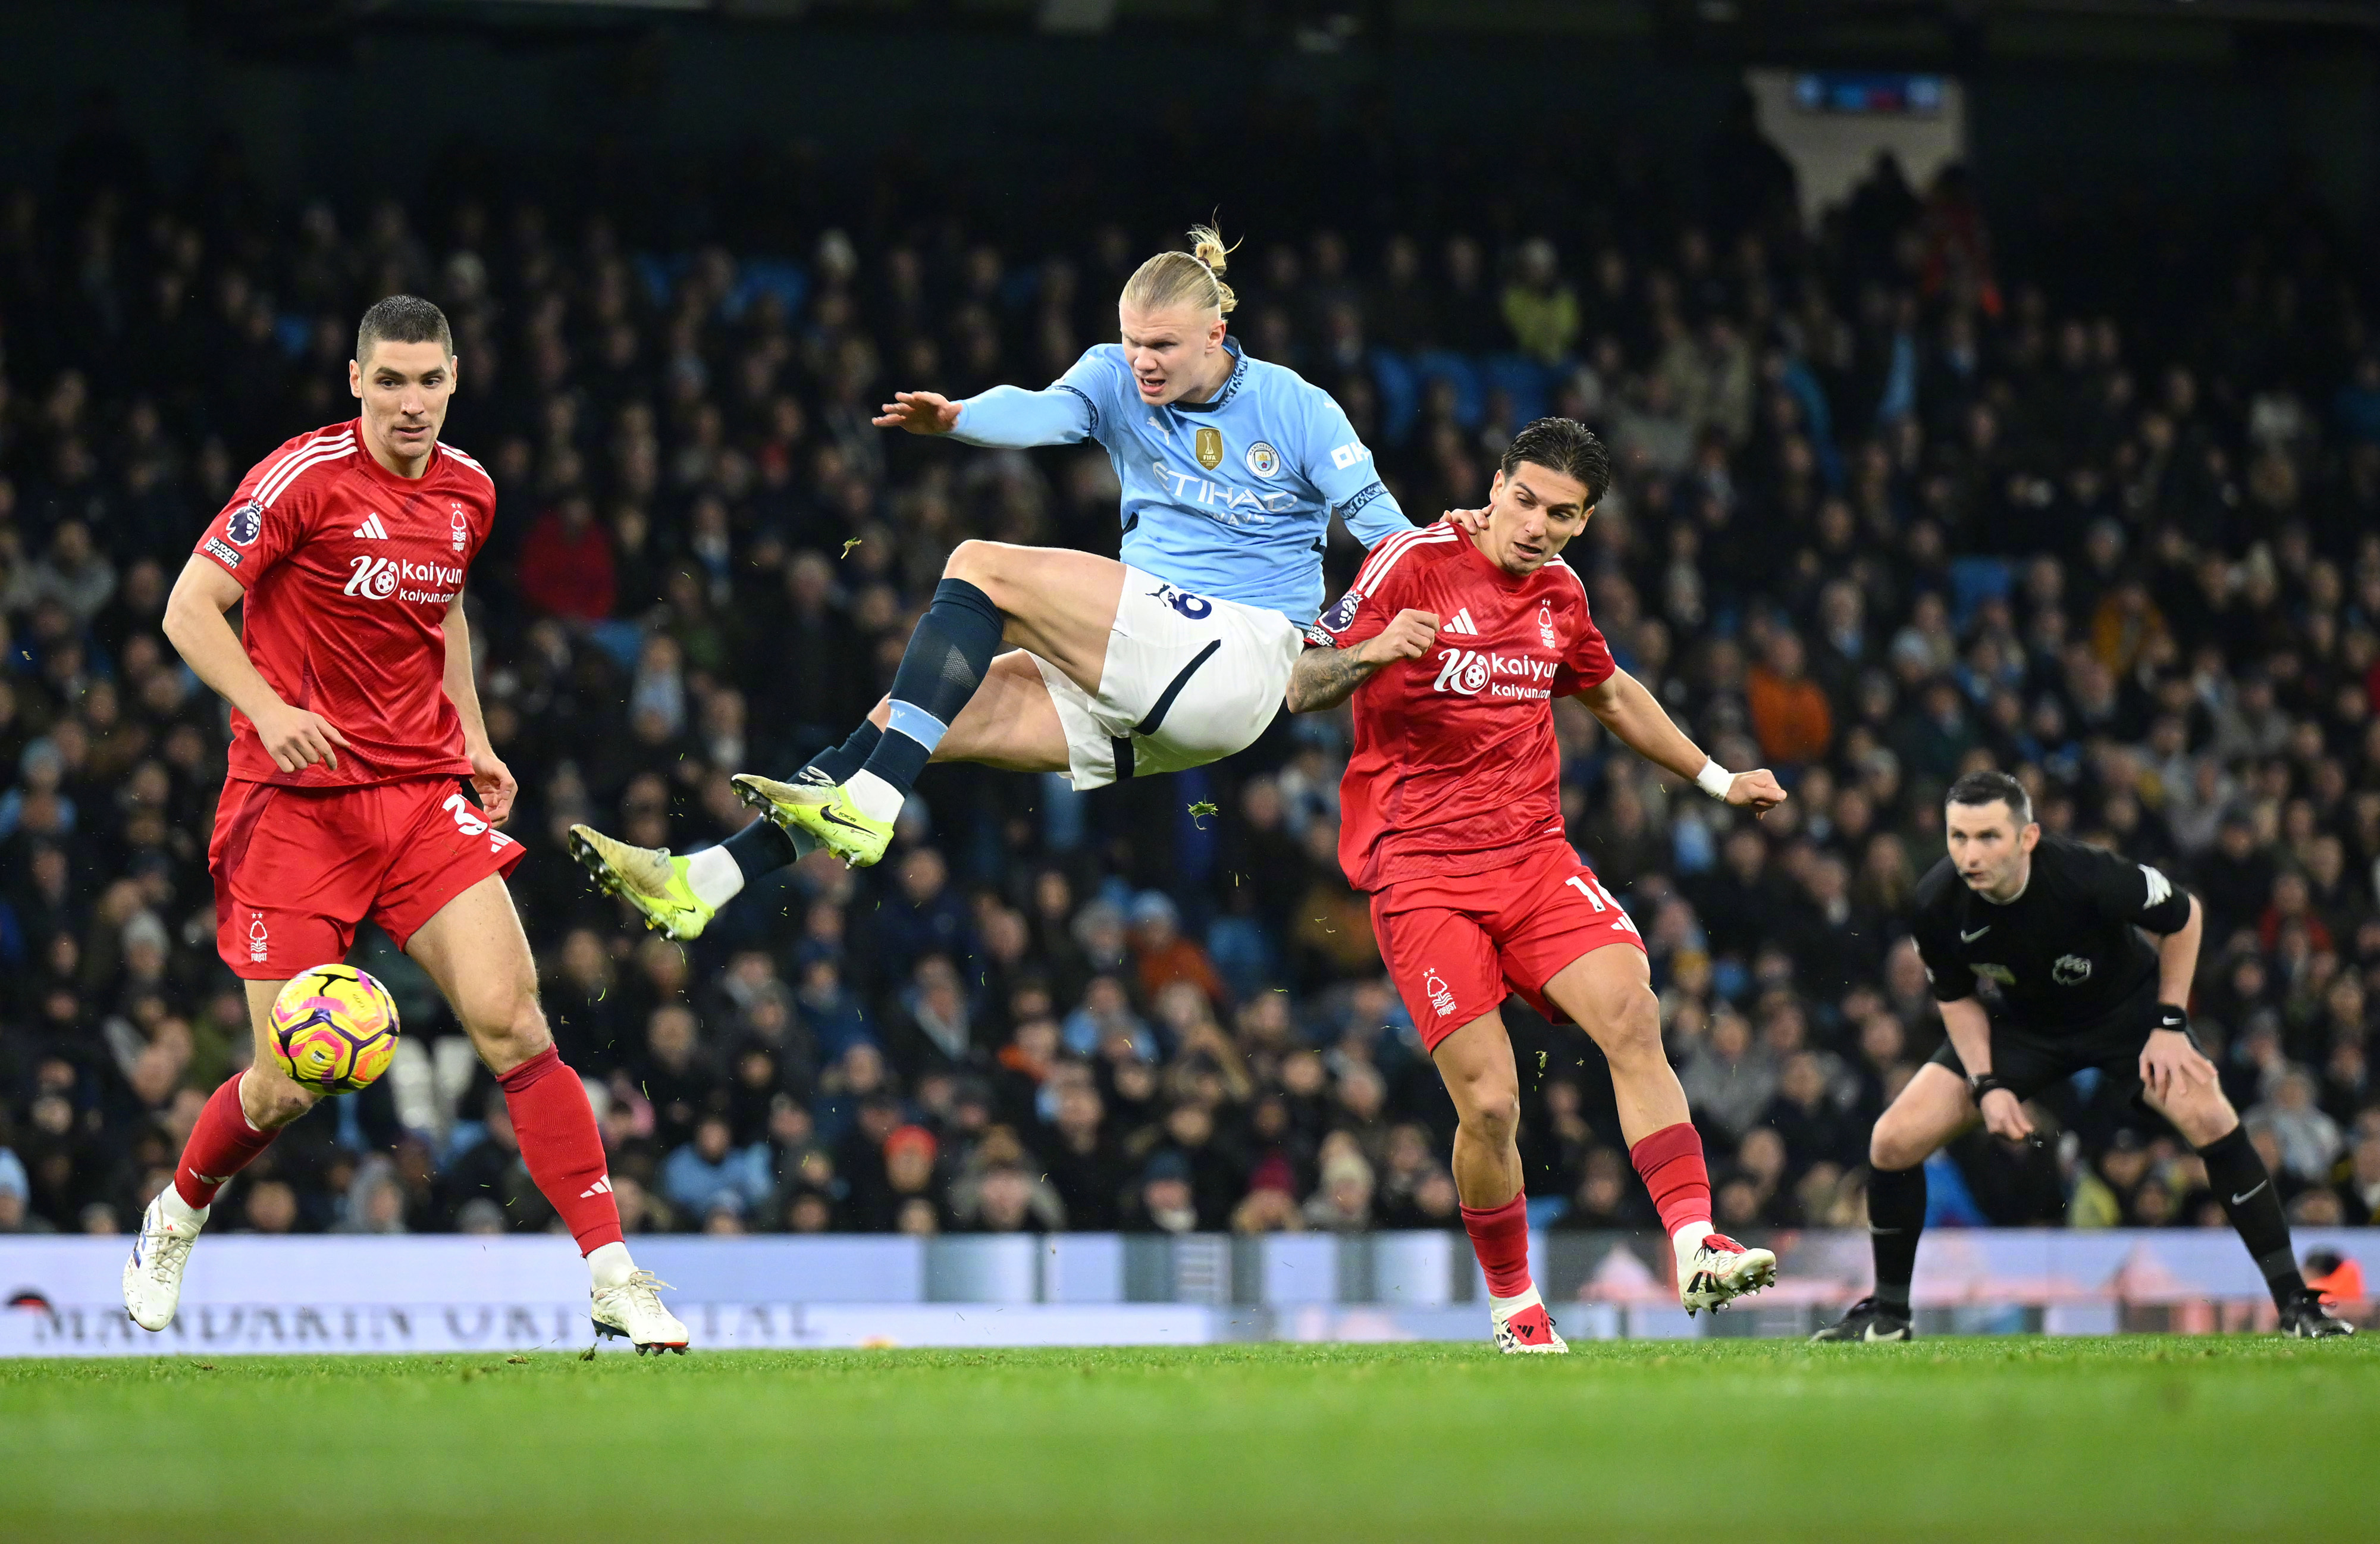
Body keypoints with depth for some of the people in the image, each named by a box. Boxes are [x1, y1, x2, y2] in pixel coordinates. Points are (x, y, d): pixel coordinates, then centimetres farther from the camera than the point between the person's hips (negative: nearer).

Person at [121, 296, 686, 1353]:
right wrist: (269, 709, -26)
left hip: (424, 791, 4)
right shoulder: (304, 479, -11)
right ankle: (175, 1218, 31)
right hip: (295, 803, -4)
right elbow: (190, 611, -11)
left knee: (510, 1020, -14)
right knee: (290, 1086, -1)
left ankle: (613, 1277, -13)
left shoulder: (467, 492, 7)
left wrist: (475, 739, 15)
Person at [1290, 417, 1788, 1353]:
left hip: (1533, 855, 5)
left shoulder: (1559, 592, 11)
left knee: (1632, 1016, -21)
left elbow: (1610, 694, 32)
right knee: (1489, 1101, -12)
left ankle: (1695, 1250, -24)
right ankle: (1514, 1309, 9)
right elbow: (1298, 688, -11)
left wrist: (1717, 780, 36)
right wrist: (1370, 652, -32)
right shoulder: (1414, 565, -7)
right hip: (1420, 871, -5)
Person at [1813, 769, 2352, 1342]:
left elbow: (2185, 914, -15)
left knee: (2208, 1118, -28)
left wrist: (2170, 1024, -15)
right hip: (2021, 1025, 3)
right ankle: (1888, 1311, 12)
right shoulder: (1936, 907, -25)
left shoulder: (2087, 876, -35)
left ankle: (2294, 1304, -17)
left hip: (2127, 1009, -3)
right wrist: (1986, 1084, -14)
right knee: (1893, 1142, -10)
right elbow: (1957, 997, -3)